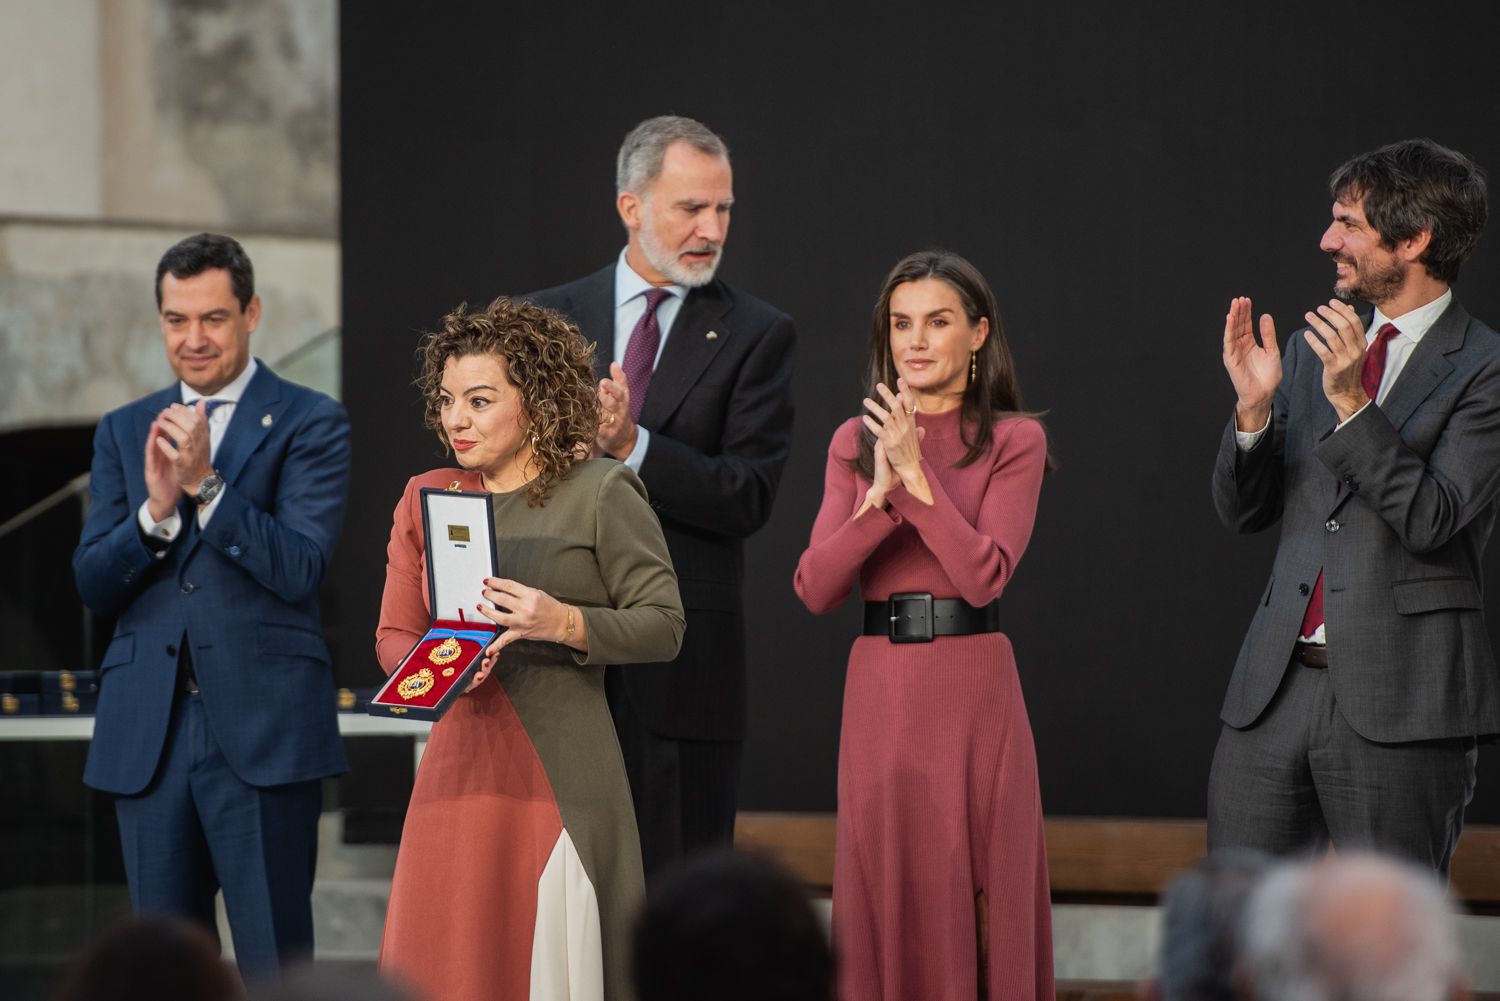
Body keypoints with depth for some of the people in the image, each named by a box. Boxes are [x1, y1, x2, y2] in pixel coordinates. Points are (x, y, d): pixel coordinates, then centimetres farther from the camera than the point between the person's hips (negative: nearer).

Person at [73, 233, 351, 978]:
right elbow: (93, 586, 7)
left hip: (263, 729, -4)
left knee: (275, 963, -5)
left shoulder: (309, 425, 1)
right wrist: (156, 509, -11)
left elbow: (299, 570, -10)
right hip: (148, 735, 4)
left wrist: (207, 484, -19)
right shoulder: (124, 432, 14)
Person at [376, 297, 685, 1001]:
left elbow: (664, 625, -3)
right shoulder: (426, 499, 13)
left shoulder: (600, 493, -1)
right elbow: (393, 637, 14)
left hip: (559, 774, -4)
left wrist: (564, 623, -18)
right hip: (460, 765, 4)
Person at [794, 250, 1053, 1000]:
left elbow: (984, 575, -12)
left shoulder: (1013, 441, 1)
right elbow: (815, 589, -1)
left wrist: (918, 475, -16)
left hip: (974, 691, -3)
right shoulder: (855, 443, 9)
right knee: (887, 902, 5)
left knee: (983, 900, 0)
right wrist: (880, 495, -14)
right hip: (880, 687, 3)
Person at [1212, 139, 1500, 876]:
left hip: (1399, 696, -6)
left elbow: (1432, 519, -15)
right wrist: (1253, 407, -3)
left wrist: (1352, 403, -20)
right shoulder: (1311, 352, 16)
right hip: (1277, 682, 6)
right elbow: (1242, 510, 14)